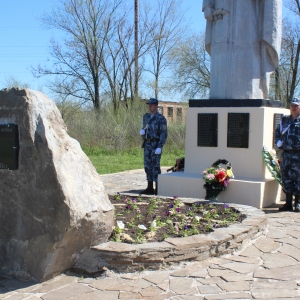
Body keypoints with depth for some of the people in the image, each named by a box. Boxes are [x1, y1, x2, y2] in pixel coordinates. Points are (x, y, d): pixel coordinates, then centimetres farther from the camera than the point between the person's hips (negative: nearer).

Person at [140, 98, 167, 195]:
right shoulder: (146, 117, 12)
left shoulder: (161, 118, -10)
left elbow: (164, 134, -13)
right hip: (147, 144, 7)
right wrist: (142, 132, -3)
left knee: (155, 166, -8)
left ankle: (158, 189, -1)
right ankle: (150, 188, 14)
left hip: (156, 145, -7)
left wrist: (160, 147, -22)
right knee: (148, 166, 7)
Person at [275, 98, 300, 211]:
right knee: (286, 178, 8)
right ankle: (288, 203, 16)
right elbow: (277, 132, 26)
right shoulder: (284, 120, 14)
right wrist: (277, 143, 12)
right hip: (286, 154, 5)